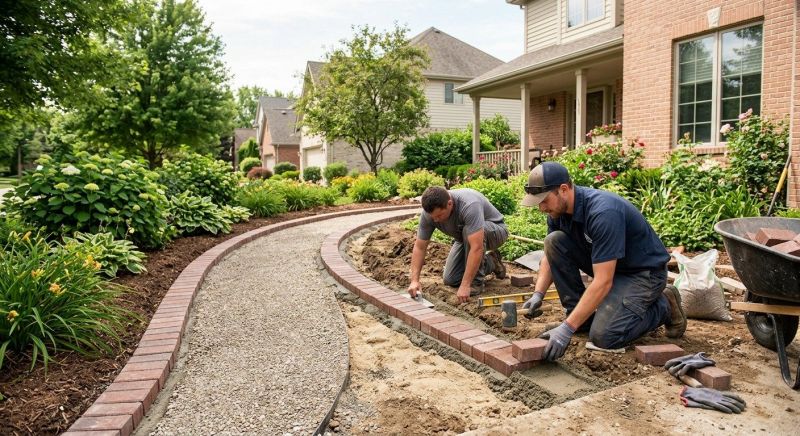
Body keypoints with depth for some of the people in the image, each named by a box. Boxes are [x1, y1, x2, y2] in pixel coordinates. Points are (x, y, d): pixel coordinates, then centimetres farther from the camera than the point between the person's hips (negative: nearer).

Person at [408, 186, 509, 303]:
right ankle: (490, 263, 17)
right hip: (466, 237, 6)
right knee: (450, 279, -5)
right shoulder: (429, 212, -22)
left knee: (467, 231, -37)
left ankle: (476, 282, -17)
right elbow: (419, 247, -15)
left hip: (495, 230, -6)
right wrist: (414, 280, -26)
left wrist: (465, 285, -45)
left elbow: (477, 248, -45)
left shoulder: (469, 205, -40)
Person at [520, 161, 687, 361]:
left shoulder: (603, 212, -34)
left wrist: (567, 329, -38)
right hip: (606, 264, 8)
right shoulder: (559, 209, -9)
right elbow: (551, 255, 3)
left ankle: (664, 307, 3)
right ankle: (581, 315, -1)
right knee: (554, 242, -13)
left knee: (603, 335, -23)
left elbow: (603, 282, -36)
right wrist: (538, 294, -13)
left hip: (644, 271, -7)